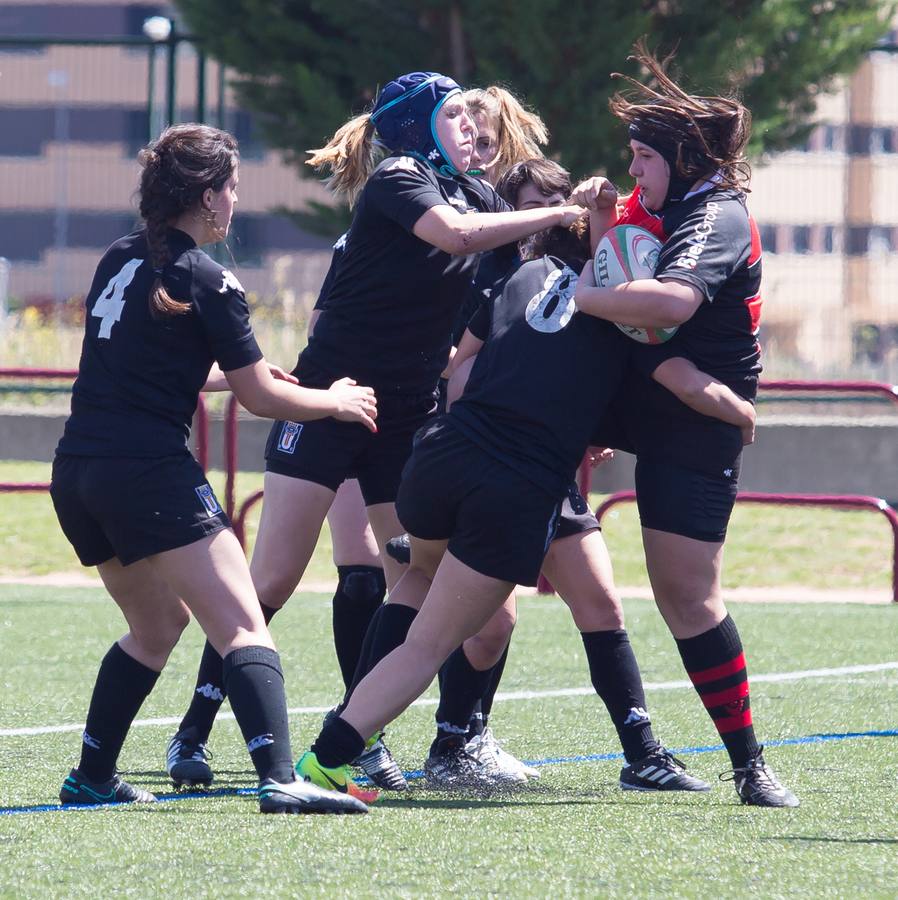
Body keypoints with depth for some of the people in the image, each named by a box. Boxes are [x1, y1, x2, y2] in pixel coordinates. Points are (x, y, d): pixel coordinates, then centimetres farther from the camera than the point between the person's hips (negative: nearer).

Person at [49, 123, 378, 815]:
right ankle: (280, 778, -30)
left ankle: (93, 777, 24)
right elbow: (265, 399, -2)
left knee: (158, 623, 25)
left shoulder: (119, 260, 16)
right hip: (151, 473, -8)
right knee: (244, 631, -13)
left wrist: (228, 373, 39)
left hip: (76, 473, 8)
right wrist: (339, 401, 15)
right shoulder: (206, 282, -7)